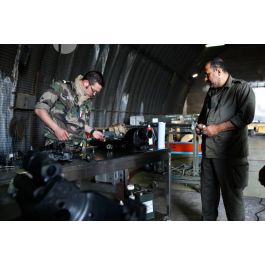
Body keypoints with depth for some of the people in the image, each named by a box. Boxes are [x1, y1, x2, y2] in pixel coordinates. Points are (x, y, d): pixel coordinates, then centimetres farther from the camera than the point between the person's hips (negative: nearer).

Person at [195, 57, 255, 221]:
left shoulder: (241, 88, -4)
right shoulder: (211, 93, 20)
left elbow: (246, 116, -17)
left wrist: (217, 128, -16)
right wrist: (200, 125, 9)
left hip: (229, 153, -7)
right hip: (208, 151, 7)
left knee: (232, 195, 2)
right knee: (208, 192, 14)